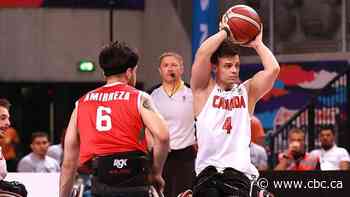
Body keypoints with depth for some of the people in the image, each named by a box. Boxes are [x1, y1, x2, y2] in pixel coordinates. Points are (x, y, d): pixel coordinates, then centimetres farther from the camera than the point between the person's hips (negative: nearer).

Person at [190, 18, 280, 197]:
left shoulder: (246, 91, 14)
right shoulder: (204, 90, 8)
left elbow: (273, 69, -1)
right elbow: (202, 54, -8)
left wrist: (257, 43, 11)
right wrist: (224, 32, 3)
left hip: (239, 170, 0)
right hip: (207, 170, 0)